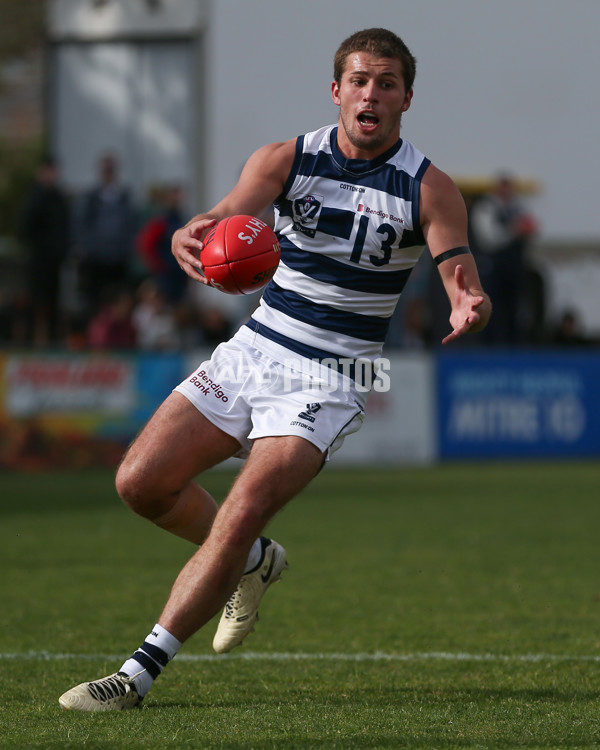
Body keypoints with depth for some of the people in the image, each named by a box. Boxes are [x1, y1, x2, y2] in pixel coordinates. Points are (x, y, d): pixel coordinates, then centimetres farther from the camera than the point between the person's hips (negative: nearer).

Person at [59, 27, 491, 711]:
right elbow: (230, 212, -21)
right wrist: (191, 235, -47)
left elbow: (461, 273, -18)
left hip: (330, 381, -4)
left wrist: (471, 306, -44)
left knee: (240, 519, -21)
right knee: (140, 482, -2)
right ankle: (255, 561, 27)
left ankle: (138, 675, -16)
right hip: (252, 351, 4)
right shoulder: (285, 159, -4)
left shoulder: (429, 188, -8)